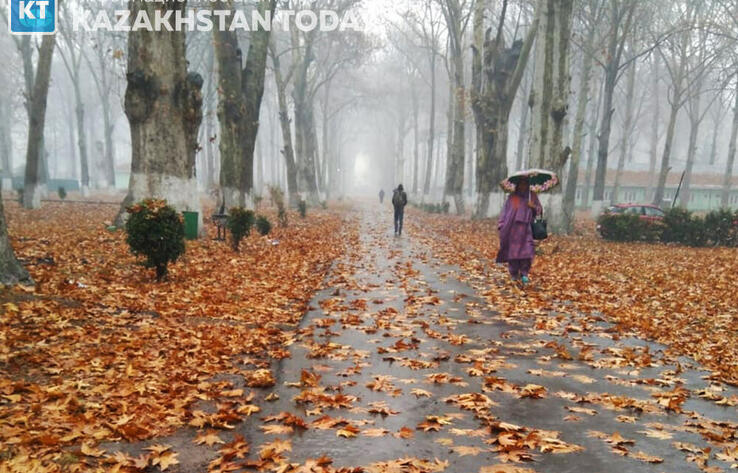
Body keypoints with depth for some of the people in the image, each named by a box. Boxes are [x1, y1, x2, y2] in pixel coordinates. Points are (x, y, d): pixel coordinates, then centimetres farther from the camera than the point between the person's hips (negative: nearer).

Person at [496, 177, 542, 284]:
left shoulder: (532, 196, 12)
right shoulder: (512, 197, 10)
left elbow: (540, 210, 13)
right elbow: (505, 211, 7)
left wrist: (533, 206, -9)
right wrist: (501, 226, -2)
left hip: (525, 228, 0)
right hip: (512, 228, 0)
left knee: (527, 250, -12)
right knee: (512, 250, -1)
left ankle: (524, 274, -4)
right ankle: (514, 274, 10)